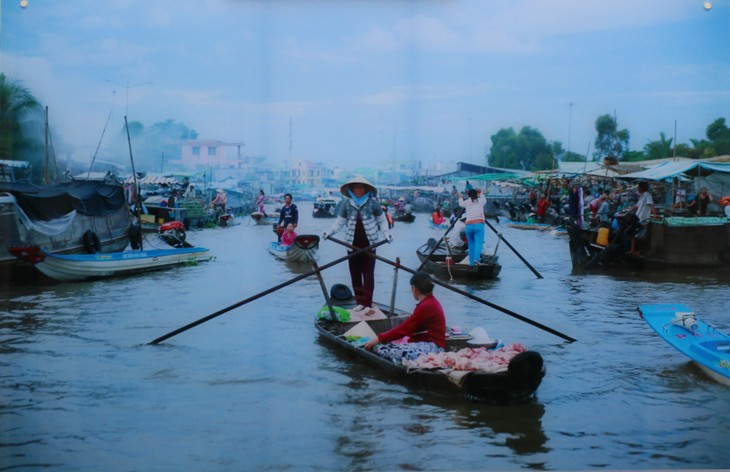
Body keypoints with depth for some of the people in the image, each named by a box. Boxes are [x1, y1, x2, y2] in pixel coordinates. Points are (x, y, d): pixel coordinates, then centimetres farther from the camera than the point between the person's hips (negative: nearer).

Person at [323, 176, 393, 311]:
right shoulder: (346, 203, 0)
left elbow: (382, 220, 6)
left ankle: (367, 303, 2)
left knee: (368, 274, -2)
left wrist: (386, 233, -6)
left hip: (369, 243, -2)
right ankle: (360, 301, 17)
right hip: (353, 243, 2)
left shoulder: (372, 203, -4)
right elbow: (340, 222, 6)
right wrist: (329, 232, -8)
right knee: (355, 274, 6)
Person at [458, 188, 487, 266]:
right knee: (479, 243, -13)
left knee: (471, 244, 11)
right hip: (479, 224, -2)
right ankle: (476, 258, -36)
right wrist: (480, 193, 54)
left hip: (469, 225, 2)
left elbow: (461, 204, 36)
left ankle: (471, 262, 5)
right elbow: (484, 199, 37)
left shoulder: (466, 202, 12)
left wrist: (460, 197, 56)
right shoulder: (480, 201, 11)